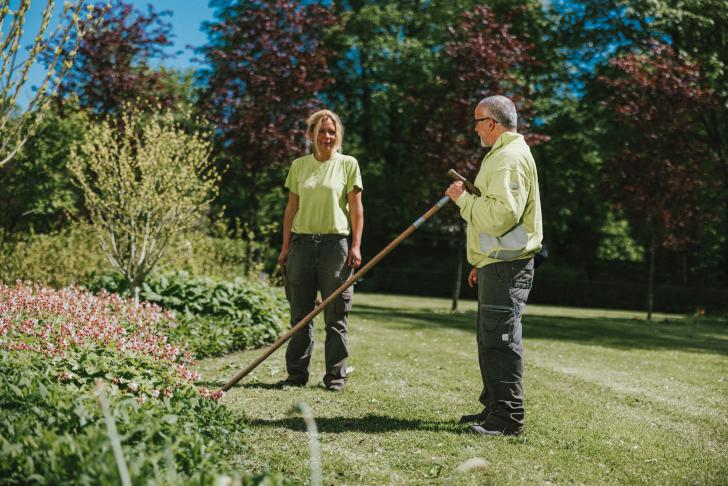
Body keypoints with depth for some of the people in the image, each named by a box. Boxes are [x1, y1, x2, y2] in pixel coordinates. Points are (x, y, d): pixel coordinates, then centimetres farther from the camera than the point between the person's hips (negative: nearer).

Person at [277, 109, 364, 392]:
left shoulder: (348, 164, 4)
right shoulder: (299, 165, 11)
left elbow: (356, 207, 1)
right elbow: (292, 208, 11)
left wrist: (356, 245, -7)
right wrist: (286, 247, 7)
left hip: (335, 244, -2)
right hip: (302, 242, 3)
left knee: (336, 316, 1)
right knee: (300, 314, 6)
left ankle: (336, 376, 9)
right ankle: (297, 374, 15)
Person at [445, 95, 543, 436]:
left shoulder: (511, 157, -13)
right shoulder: (502, 155, 22)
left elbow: (502, 214, -25)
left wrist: (463, 198, -12)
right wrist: (481, 263, 24)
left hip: (507, 267, -11)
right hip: (497, 265, 11)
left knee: (501, 340, -10)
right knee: (490, 340, 16)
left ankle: (508, 418, -6)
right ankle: (494, 408, 26)